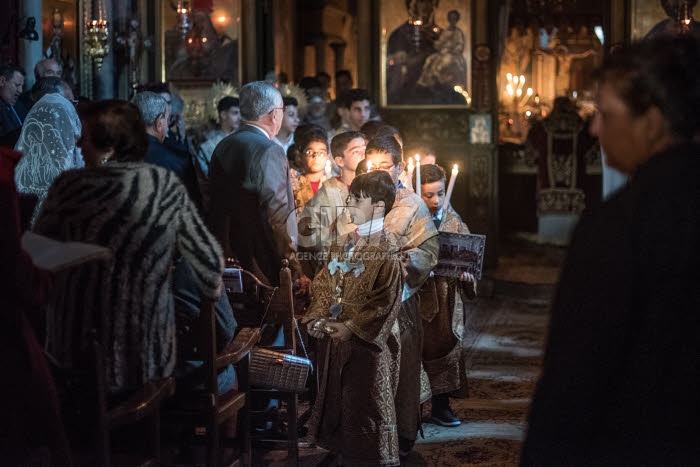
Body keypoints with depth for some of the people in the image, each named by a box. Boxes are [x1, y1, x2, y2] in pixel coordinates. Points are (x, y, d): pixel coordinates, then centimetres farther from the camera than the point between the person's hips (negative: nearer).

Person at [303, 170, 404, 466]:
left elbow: (387, 301, -16)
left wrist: (352, 327, -21)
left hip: (366, 342, -7)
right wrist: (317, 317, -2)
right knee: (336, 402, 14)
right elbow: (324, 284, 13)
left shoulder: (386, 249, -12)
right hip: (334, 336, 7)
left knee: (365, 407, 0)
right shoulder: (343, 244, 9)